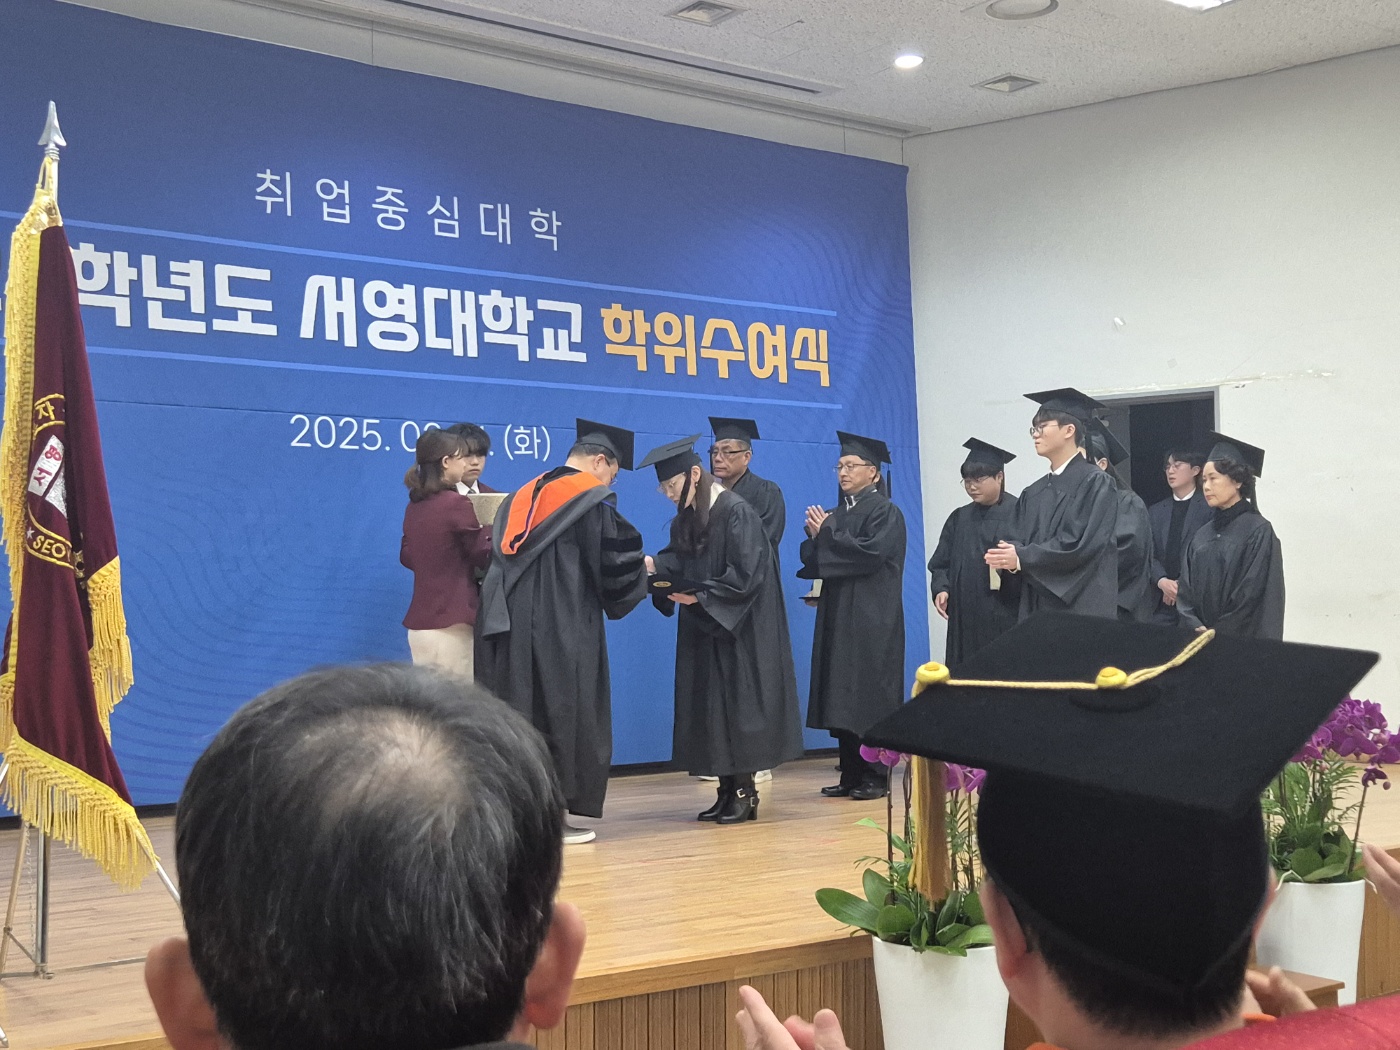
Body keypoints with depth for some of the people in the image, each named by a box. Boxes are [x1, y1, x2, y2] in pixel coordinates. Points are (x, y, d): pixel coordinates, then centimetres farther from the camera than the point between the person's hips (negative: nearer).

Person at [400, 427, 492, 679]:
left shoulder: (414, 505, 8)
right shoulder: (454, 503, -14)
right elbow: (485, 556, -6)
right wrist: (491, 529, 10)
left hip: (419, 620, 7)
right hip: (451, 620, -7)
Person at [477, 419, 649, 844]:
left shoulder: (522, 497, 17)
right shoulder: (593, 500, -5)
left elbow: (501, 556, 18)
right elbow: (617, 559, -7)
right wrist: (643, 570, 14)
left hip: (511, 626, 7)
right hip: (565, 631, -6)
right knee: (564, 719, 1)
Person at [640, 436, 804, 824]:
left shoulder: (736, 512, -15)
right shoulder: (685, 518, 10)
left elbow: (746, 574, -19)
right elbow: (678, 560, 10)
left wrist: (699, 596, -22)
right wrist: (654, 565, -11)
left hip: (739, 630, -8)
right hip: (703, 631, 8)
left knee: (737, 702, -4)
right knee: (708, 708, 7)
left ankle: (745, 792, 4)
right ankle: (727, 790, 13)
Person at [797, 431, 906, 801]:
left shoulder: (885, 511, -5)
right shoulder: (838, 514, 16)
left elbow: (871, 552, -20)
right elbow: (816, 561, 15)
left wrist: (826, 535, -12)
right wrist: (816, 536, -5)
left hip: (871, 620, -7)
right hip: (838, 617, 7)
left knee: (868, 695, -6)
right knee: (843, 700, 7)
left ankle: (875, 777, -1)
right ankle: (851, 775, 12)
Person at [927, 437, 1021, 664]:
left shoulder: (1018, 513, -2)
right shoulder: (959, 518, 15)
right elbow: (942, 562, 14)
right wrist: (941, 588, -3)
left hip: (1005, 617, -4)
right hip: (966, 618, 5)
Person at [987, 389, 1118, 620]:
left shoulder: (1095, 483, -5)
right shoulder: (1033, 493, 15)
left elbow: (1082, 544, -15)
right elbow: (1017, 543, 10)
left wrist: (1022, 558, -16)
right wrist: (1007, 556, -14)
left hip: (1082, 608, -6)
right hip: (1036, 609, 6)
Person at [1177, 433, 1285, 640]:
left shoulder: (1259, 531, -7)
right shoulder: (1203, 535, 10)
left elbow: (1253, 594, -12)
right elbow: (1185, 590, 6)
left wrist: (1216, 633, -12)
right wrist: (1196, 627, -10)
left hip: (1242, 640, -5)